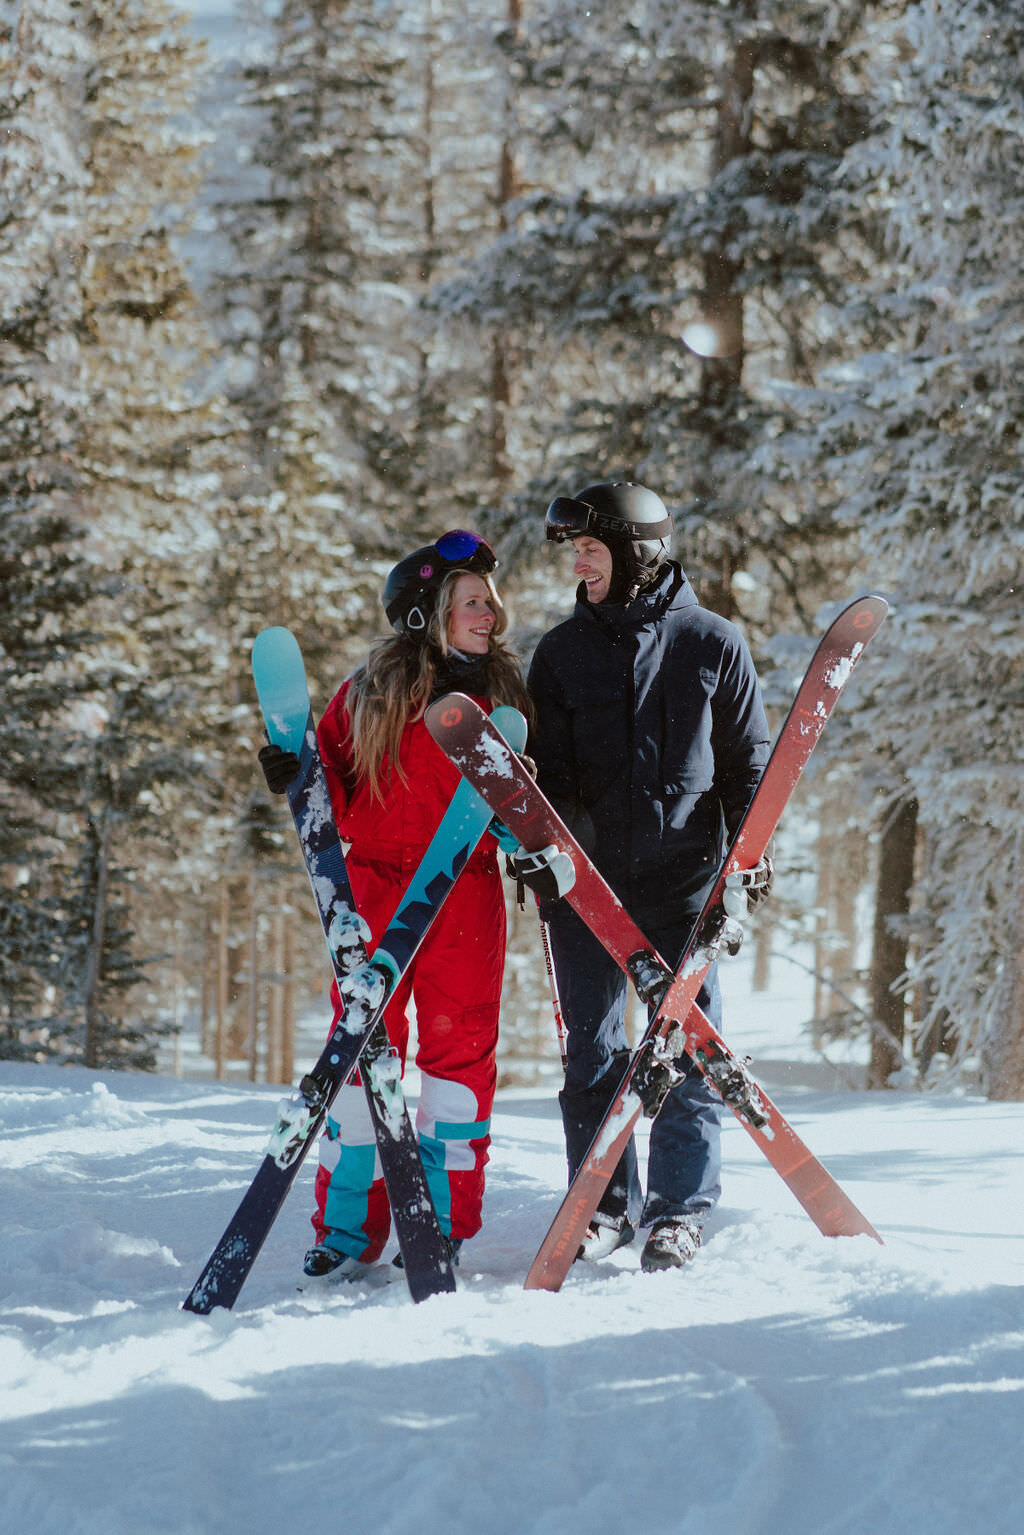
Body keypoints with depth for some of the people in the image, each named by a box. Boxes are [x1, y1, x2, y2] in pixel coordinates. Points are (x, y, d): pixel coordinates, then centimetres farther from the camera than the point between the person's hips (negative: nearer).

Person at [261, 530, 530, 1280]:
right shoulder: (367, 696, 3)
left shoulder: (502, 694, 8)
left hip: (467, 892, 1)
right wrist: (298, 776, -12)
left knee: (460, 1048, -1)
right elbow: (339, 796, 6)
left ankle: (444, 1224, 7)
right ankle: (349, 1229, 5)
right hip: (375, 887, -1)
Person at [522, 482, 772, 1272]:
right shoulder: (562, 652, 9)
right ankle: (606, 1204, 14)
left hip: (683, 877, -2)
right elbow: (547, 766, 10)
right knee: (592, 1049, 4)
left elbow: (749, 759, 9)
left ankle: (680, 1208, 5)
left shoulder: (714, 644, 3)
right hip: (586, 877, 2)